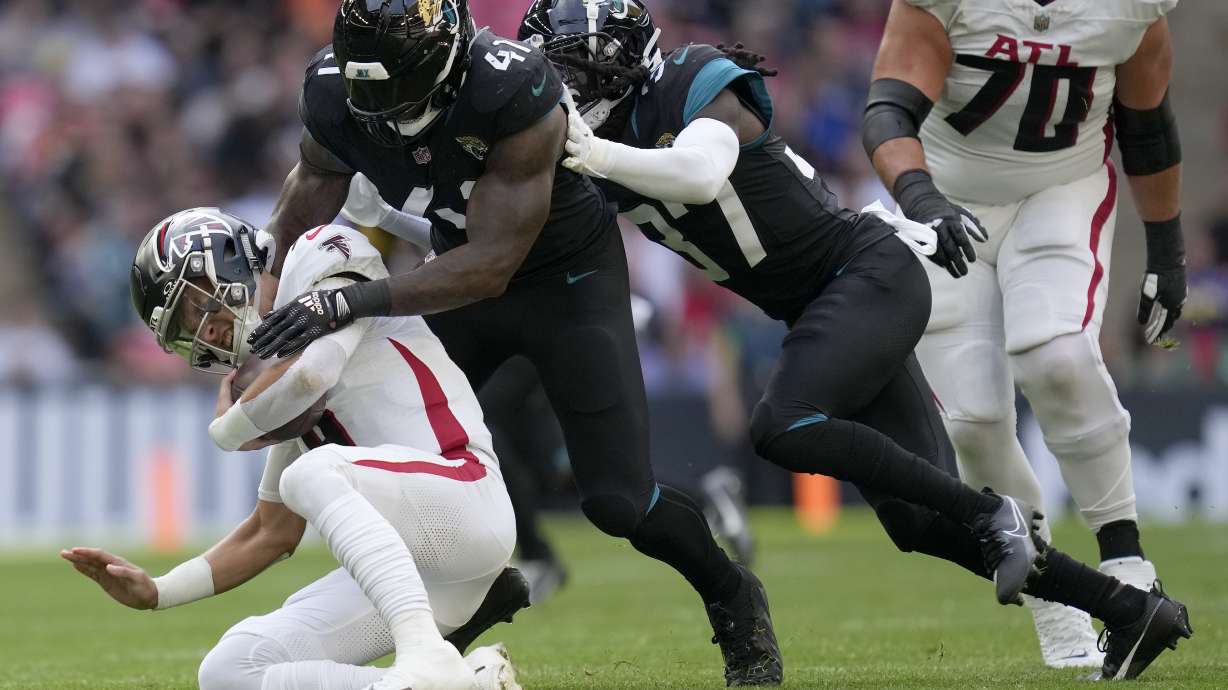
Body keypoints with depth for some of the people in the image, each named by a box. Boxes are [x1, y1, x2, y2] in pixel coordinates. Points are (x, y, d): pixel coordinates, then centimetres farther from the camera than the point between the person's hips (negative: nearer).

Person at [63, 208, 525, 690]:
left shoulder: (323, 258, 2)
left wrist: (228, 429, 3)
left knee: (312, 472, -33)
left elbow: (312, 373, -17)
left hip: (462, 498, -9)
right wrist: (154, 593, 16)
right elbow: (274, 535, 26)